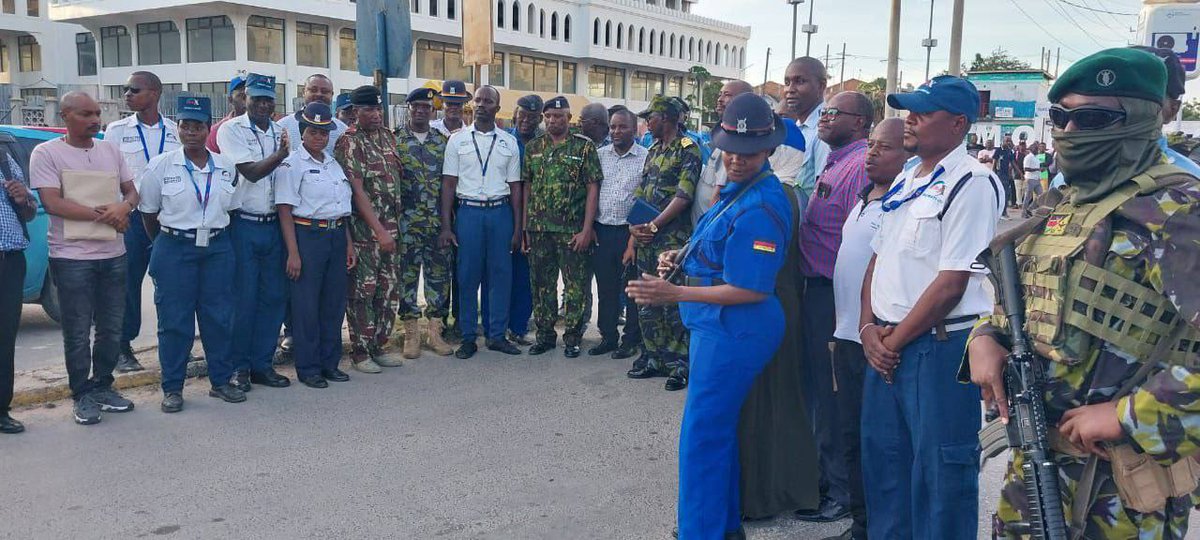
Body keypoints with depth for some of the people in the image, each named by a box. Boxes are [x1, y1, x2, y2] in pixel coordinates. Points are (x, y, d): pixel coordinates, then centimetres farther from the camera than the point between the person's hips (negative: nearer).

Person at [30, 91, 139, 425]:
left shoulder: (111, 150, 11)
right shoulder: (46, 153, -5)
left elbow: (131, 191, 13)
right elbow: (52, 204, -13)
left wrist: (124, 206, -10)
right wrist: (103, 215, -13)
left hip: (113, 255, 5)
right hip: (71, 258, -5)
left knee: (112, 329, 12)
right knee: (78, 333, 2)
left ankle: (102, 387, 26)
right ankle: (82, 396, 14)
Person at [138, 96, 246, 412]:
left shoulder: (226, 168, 5)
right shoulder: (161, 166, -2)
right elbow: (148, 213, 5)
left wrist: (215, 235, 11)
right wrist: (164, 243, 9)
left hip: (217, 248, 3)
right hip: (174, 249, -2)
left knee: (220, 317, 6)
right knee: (174, 320, 1)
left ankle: (221, 381, 19)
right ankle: (172, 388, 12)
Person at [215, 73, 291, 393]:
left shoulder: (282, 132, 11)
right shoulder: (231, 130, -3)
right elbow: (250, 172, -15)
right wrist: (279, 155, -22)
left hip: (273, 225, 5)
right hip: (243, 225, -5)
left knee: (274, 296, 7)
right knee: (243, 299, 0)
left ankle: (262, 363, 18)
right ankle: (239, 367, 11)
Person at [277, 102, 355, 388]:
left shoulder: (334, 163, 14)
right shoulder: (292, 164, -5)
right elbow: (285, 210, -10)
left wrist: (348, 243, 13)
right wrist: (293, 253, -15)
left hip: (336, 236, 6)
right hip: (308, 235, -6)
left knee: (334, 302, 9)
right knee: (307, 304, 0)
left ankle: (330, 362, 21)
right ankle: (307, 368, 10)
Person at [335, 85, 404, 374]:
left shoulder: (388, 136, 10)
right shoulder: (349, 142, -11)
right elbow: (357, 190, -17)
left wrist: (394, 226, 11)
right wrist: (379, 230, -21)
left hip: (391, 223, 7)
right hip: (364, 225, -7)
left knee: (390, 288, 11)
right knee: (362, 290, 0)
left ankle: (379, 345, 22)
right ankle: (360, 351, 11)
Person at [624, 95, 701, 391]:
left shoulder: (688, 150, -7)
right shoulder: (653, 151, 17)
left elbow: (684, 196, -17)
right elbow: (639, 195, 16)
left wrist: (653, 225, -19)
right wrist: (634, 232, 7)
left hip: (672, 241, -8)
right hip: (645, 240, 8)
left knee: (674, 305, -4)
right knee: (647, 303, 12)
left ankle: (680, 364, 6)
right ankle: (653, 358, 23)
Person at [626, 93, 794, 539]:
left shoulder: (760, 208, -22)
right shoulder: (739, 189, 9)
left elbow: (749, 290, -23)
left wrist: (674, 294, -24)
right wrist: (681, 256, 4)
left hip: (733, 331, -11)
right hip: (717, 325, 11)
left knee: (702, 438, -3)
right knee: (718, 429, 21)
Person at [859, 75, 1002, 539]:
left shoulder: (971, 183, -13)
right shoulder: (906, 180, 14)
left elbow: (951, 283, -18)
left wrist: (896, 340, -12)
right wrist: (869, 327, 1)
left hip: (941, 345, -8)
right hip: (887, 344, 8)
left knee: (938, 469, 3)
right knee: (881, 454, 18)